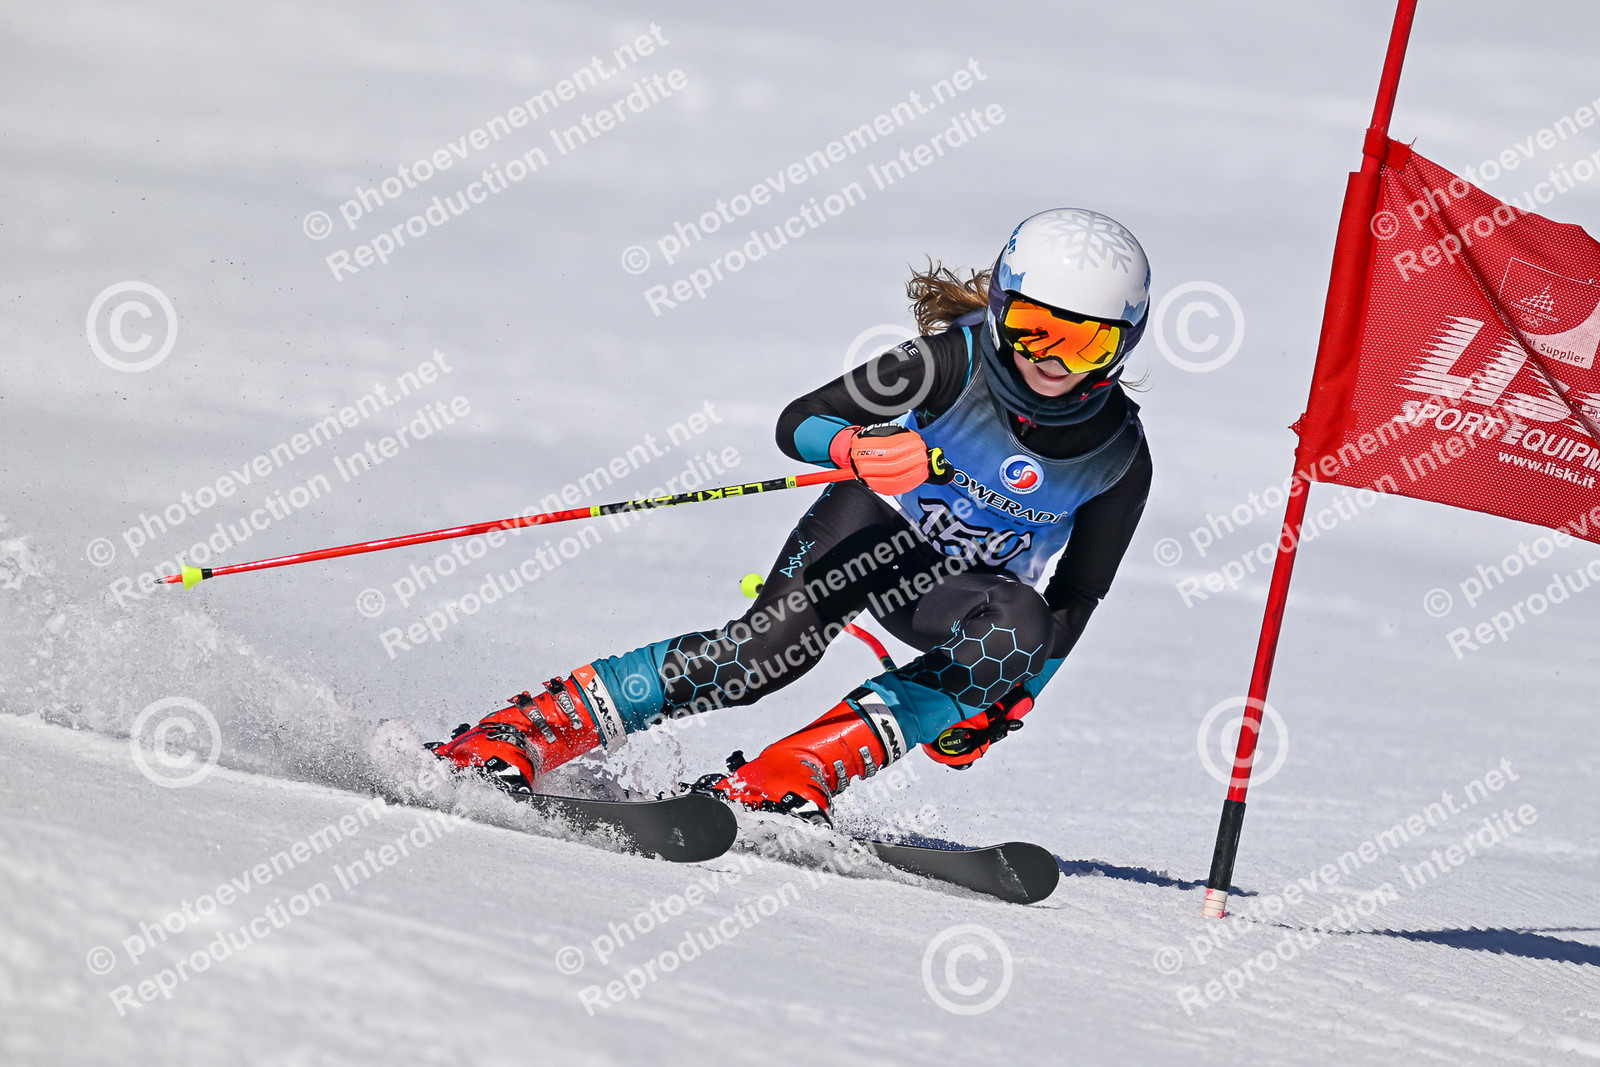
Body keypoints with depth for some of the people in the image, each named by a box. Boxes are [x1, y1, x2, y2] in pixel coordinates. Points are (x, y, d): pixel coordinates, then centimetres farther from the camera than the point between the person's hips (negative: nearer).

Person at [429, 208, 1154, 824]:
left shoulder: (1120, 458, -16)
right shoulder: (955, 362, -23)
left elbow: (1077, 596, -2)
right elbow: (797, 422, -20)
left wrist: (1008, 701, -8)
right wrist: (857, 448, -42)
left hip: (961, 589, 3)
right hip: (873, 522, -2)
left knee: (1019, 629, -33)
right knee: (771, 646, -30)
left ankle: (785, 777, -34)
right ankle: (514, 736, -26)